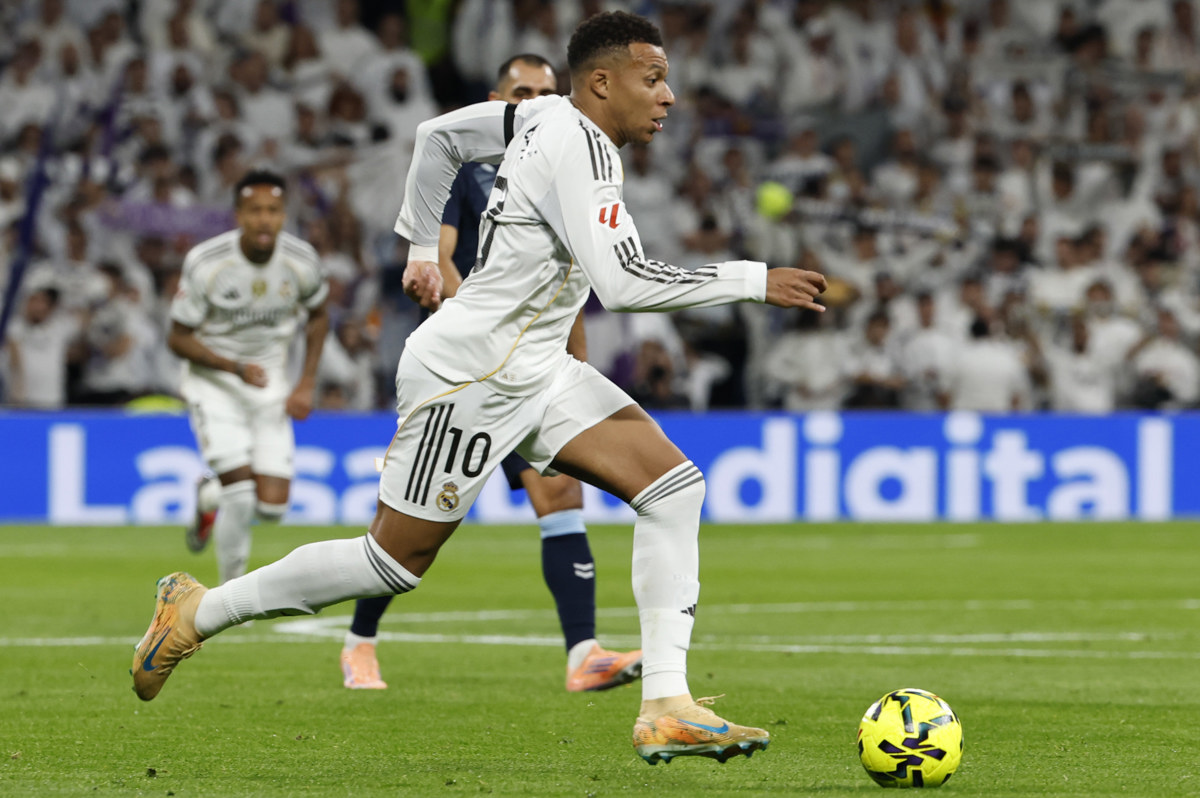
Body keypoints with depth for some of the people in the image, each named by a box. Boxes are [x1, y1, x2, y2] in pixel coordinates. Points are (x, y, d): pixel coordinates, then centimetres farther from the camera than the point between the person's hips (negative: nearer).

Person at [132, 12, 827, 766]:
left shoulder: (552, 115, 7)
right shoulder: (578, 145, -21)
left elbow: (440, 133, 22)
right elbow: (623, 281, -29)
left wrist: (423, 245, 30)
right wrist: (754, 280, -23)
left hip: (535, 372, 10)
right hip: (469, 376, -10)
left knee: (674, 484, -5)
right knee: (395, 562, 0)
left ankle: (667, 708, -9)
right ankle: (198, 611, 18)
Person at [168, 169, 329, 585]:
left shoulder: (301, 261, -11)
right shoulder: (204, 262, -21)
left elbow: (318, 316, 9)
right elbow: (178, 338, -13)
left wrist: (306, 385, 0)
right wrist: (236, 368, -26)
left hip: (269, 383, 3)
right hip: (213, 382, -3)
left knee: (272, 504, -7)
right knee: (241, 491, -18)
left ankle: (213, 498, 28)